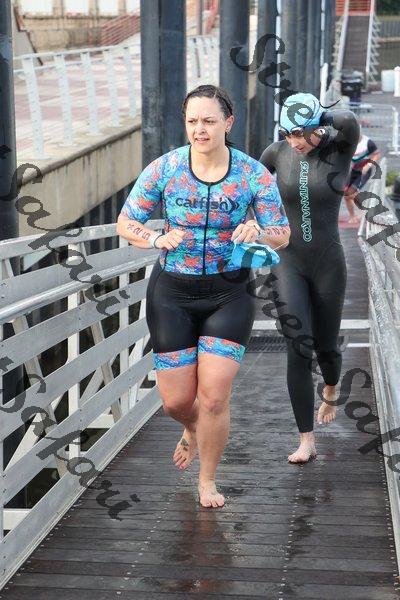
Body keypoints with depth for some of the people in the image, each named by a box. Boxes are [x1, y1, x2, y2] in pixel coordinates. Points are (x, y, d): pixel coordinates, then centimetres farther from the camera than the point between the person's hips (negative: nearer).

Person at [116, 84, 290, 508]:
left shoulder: (254, 175, -7)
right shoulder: (164, 168, -7)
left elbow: (282, 236, -1)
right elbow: (126, 223, 1)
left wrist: (257, 233, -24)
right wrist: (157, 239, -20)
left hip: (229, 294, -1)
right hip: (172, 293, 1)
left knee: (214, 397, -7)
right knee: (176, 401, 4)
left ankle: (208, 481, 18)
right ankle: (192, 429, 43)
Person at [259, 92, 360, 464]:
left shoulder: (339, 150, -9)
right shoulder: (278, 152, -2)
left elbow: (349, 122, -33)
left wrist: (321, 124, -15)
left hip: (328, 264, 0)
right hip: (288, 262, 1)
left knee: (325, 347, 12)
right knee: (298, 347, -14)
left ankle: (331, 391, 50)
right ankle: (307, 441, -8)